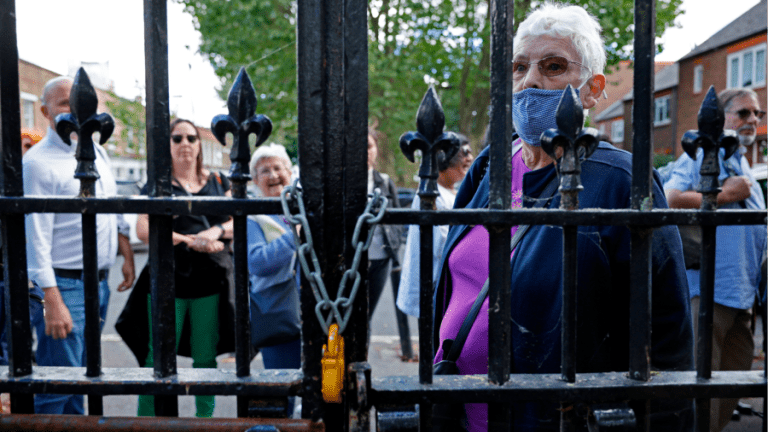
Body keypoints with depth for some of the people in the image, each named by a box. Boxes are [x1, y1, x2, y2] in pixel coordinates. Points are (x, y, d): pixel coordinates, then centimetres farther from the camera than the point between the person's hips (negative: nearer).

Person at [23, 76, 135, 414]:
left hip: (100, 283, 7)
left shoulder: (97, 152, 12)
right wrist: (52, 302, -20)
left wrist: (127, 255, 13)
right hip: (66, 285, -7)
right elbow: (35, 237, -16)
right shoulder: (38, 162, -11)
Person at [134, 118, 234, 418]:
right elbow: (143, 229, -7)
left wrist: (216, 231, -12)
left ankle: (205, 417, 22)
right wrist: (190, 241, -15)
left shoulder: (217, 181, 13)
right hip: (168, 280, -2)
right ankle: (146, 419, 13)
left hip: (210, 281, 2)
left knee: (205, 357, 9)